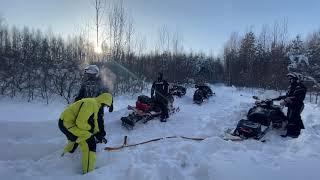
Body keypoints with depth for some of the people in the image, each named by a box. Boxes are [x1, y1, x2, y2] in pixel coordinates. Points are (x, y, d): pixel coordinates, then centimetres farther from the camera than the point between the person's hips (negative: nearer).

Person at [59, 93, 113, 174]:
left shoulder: (95, 104, 10)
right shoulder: (91, 103, -22)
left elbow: (94, 122, 17)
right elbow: (81, 122, -25)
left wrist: (99, 134, 11)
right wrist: (91, 129, -9)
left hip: (66, 121, 11)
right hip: (67, 123, -11)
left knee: (75, 137, 38)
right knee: (89, 142, -15)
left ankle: (65, 154, 64)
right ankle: (88, 171, -7)